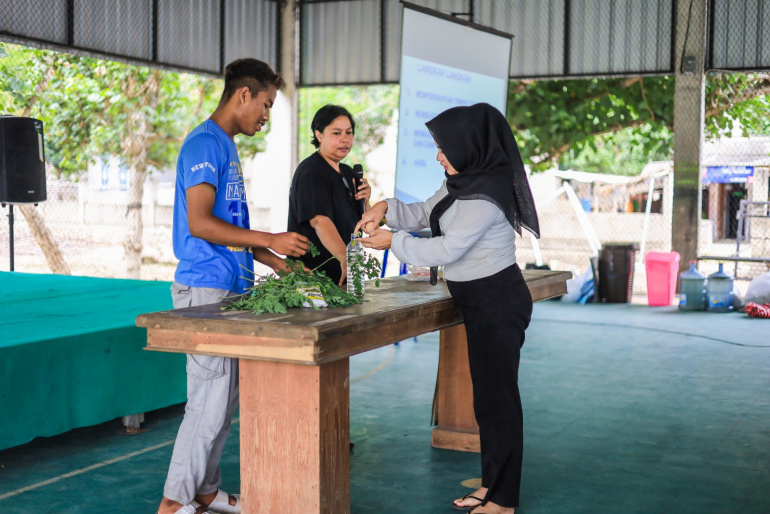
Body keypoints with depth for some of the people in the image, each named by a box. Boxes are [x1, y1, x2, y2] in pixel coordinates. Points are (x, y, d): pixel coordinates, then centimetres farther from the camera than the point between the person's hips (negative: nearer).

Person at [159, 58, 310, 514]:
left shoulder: (228, 147, 19)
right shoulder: (205, 143, -11)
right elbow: (200, 223, -20)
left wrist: (280, 264, 18)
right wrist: (271, 240, -18)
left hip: (230, 289, 10)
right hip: (206, 289, -10)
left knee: (226, 399, 13)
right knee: (211, 400, -7)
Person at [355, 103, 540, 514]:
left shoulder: (487, 194, -21)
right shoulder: (463, 183, 8)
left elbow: (447, 249, -22)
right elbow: (425, 215, 17)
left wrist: (394, 241, -13)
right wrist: (387, 208, 0)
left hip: (497, 302, -10)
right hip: (479, 302, 10)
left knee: (497, 395, -3)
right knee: (487, 393, 16)